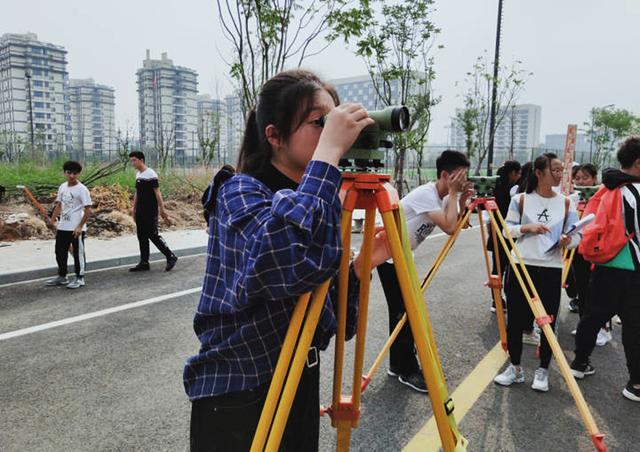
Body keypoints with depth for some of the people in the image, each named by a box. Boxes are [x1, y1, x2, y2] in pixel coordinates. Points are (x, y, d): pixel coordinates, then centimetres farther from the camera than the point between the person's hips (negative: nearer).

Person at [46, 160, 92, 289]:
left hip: (76, 229, -7)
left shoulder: (82, 189, -13)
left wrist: (80, 226, -19)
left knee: (78, 253, 2)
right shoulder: (62, 187, 8)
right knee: (60, 252, 16)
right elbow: (59, 205, 17)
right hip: (62, 227, 7)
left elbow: (88, 210, -16)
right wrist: (53, 220, 9)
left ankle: (79, 278, 13)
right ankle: (62, 277, 31)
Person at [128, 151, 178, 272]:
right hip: (140, 212, 8)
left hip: (150, 212, -8)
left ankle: (171, 257, 5)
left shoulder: (150, 174, -12)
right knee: (142, 236, 9)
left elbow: (157, 193, -15)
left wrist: (162, 210, -18)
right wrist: (134, 209, 18)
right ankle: (144, 263, 17)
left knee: (153, 235, -7)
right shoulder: (138, 174, 13)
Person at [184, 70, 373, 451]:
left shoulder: (319, 203, 3)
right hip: (236, 401, -6)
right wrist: (329, 151, -33)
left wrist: (361, 263, -12)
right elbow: (290, 265, -40)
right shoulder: (239, 192, -16)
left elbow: (333, 322, 4)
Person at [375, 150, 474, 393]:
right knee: (402, 311, -5)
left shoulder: (443, 197, 4)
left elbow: (455, 227, 6)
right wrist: (453, 194, -21)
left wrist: (462, 200, -4)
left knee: (403, 310, 12)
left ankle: (398, 364, 23)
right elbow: (449, 227, -30)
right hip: (388, 254, -9)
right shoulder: (425, 194, -23)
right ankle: (407, 371, 6)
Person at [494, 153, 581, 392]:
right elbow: (507, 229, 3)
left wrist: (569, 240, -18)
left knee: (548, 321, 5)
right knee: (515, 320, 5)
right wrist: (527, 228, -15)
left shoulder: (566, 203, 4)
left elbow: (577, 235, 4)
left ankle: (543, 370, 24)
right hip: (520, 266, -1)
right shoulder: (520, 199, 0)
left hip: (551, 270, 1)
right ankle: (515, 367, 22)